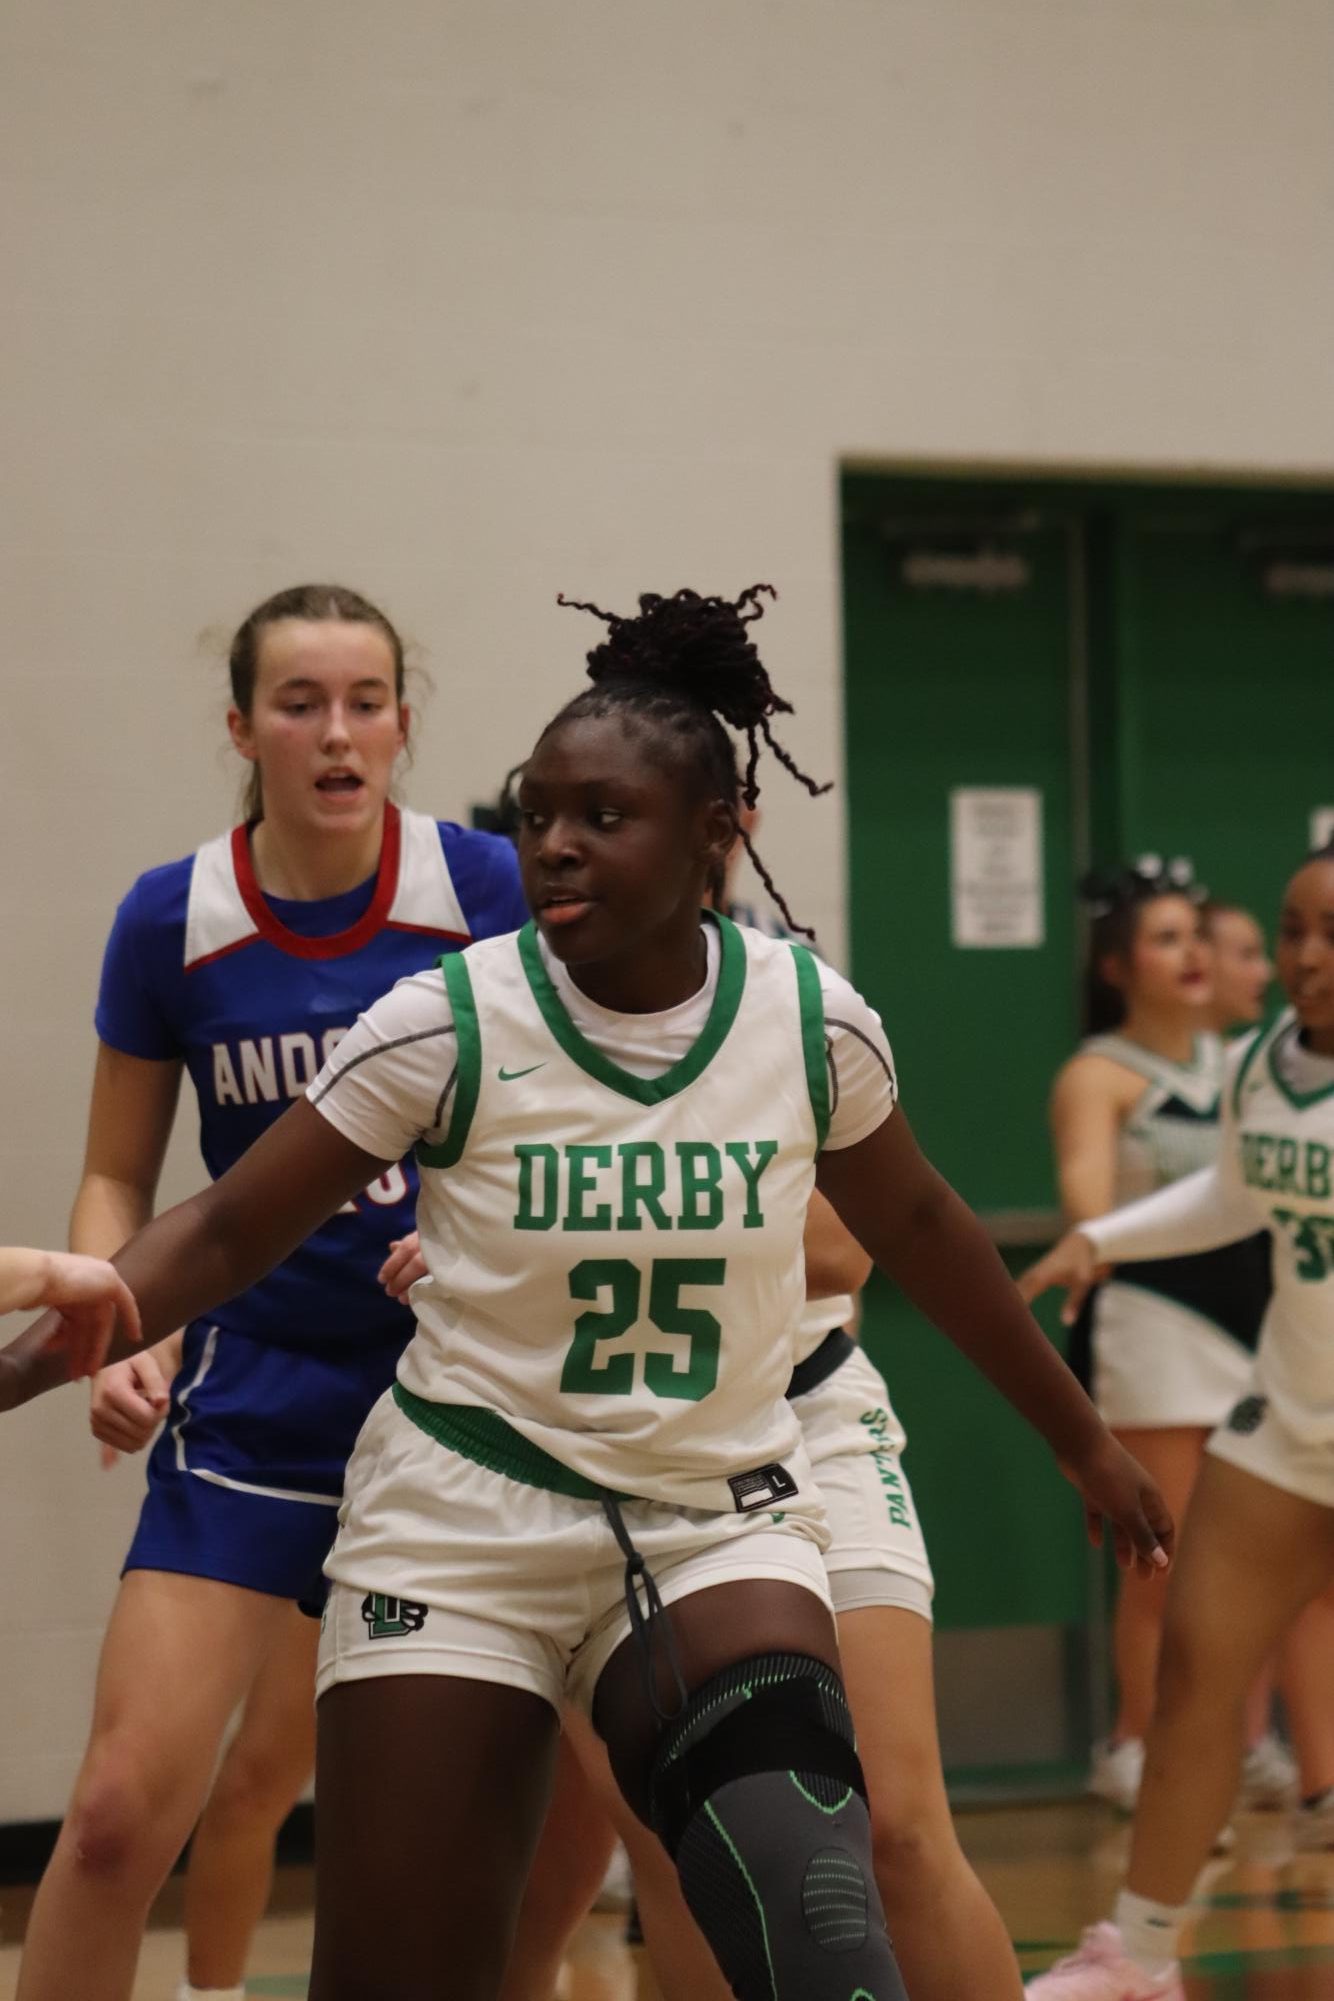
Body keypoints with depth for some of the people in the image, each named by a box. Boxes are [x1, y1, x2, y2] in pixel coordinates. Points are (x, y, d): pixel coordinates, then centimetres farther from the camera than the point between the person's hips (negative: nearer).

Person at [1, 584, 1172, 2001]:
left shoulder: (810, 1020, -5)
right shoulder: (450, 1022, -12)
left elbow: (920, 1234, 13)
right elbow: (225, 1233, -8)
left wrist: (1085, 1443, 23)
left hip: (721, 1520, 1)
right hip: (466, 1522, -1)